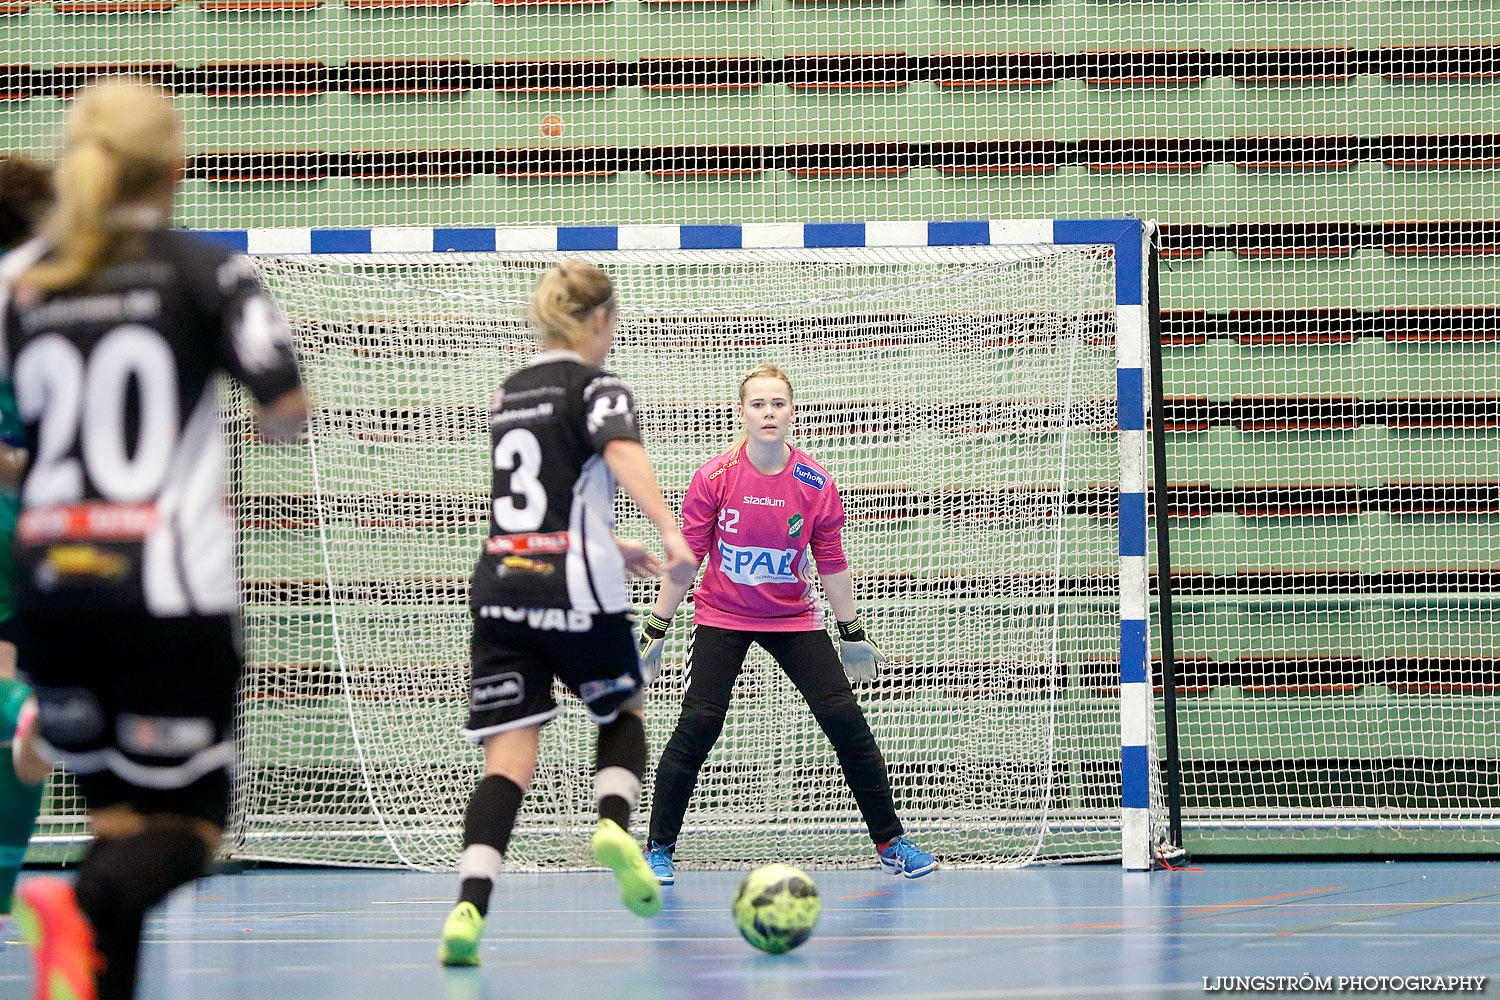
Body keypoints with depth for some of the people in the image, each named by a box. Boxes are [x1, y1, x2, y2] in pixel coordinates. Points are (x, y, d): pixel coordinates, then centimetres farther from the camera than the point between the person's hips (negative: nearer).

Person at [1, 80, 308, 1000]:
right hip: (169, 589, -4)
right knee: (187, 828, 2)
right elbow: (288, 405, -10)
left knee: (117, 815, 15)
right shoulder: (203, 269, -3)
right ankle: (82, 905, -30)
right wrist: (277, 423, 12)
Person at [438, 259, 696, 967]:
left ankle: (470, 909, -22)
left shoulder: (508, 396, 19)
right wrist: (670, 534, -36)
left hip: (499, 588, 4)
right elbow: (622, 452, -23)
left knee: (508, 757, -3)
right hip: (575, 590, -4)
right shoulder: (595, 387, -1)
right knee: (622, 712, 23)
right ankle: (614, 825, -4)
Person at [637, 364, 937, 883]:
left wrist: (853, 634, 5)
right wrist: (655, 632, -7)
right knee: (698, 724, -14)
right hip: (721, 618, -2)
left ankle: (890, 841, 6)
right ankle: (659, 848, -1)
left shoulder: (816, 484, -10)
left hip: (794, 618, 2)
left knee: (844, 719, -6)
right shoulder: (714, 477, -13)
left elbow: (831, 564, 1)